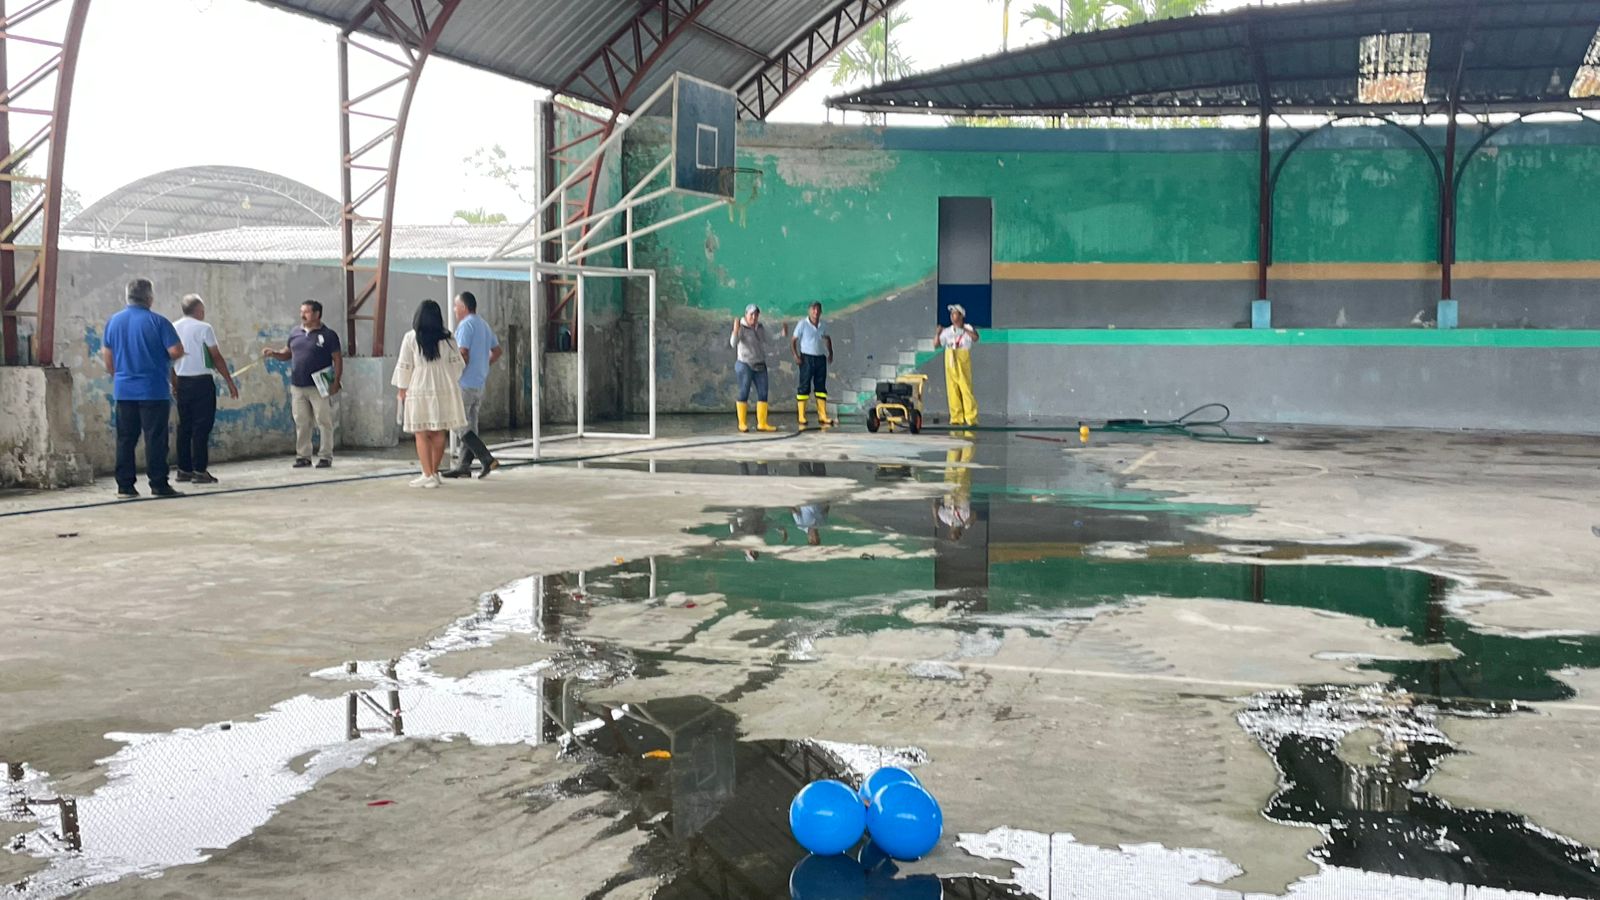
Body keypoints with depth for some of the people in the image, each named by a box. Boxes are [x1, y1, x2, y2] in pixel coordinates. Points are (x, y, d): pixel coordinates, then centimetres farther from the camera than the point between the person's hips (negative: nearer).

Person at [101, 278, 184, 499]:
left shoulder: (114, 321, 6)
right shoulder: (157, 321, -10)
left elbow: (106, 354, 12)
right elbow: (177, 351, -14)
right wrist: (163, 357, 8)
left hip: (123, 390, 5)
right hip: (153, 390, -5)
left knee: (125, 439, 9)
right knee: (155, 438, -1)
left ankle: (125, 486, 10)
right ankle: (158, 484, 0)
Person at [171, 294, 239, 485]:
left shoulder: (174, 328, 8)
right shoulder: (204, 328, -9)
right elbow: (217, 358, -8)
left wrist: (175, 385, 20)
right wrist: (230, 382, -2)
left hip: (182, 382, 6)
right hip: (202, 382, -6)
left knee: (184, 426, 11)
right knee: (202, 426, -4)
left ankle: (184, 470, 13)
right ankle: (200, 471, -5)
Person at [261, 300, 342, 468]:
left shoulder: (328, 335, -4)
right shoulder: (295, 334, 11)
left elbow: (338, 359, -4)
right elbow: (287, 353, 20)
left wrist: (336, 382, -12)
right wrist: (273, 353, 0)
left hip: (319, 388, -5)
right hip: (297, 387, 5)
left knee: (324, 422, -2)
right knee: (301, 424, 9)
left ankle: (325, 456, 3)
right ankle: (303, 456, 16)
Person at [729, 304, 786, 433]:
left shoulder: (760, 328, 8)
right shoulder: (741, 328, -12)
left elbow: (767, 342, 21)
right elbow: (733, 343, -27)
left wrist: (782, 335, 17)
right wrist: (735, 331, -44)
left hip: (760, 365, 6)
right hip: (745, 365, -6)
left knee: (763, 394, 2)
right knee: (744, 394, -3)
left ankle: (762, 423, 5)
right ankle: (742, 424, 3)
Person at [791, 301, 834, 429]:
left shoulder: (823, 326, 10)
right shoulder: (802, 324, -6)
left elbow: (828, 339, 26)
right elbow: (793, 341, -5)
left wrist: (830, 353, 14)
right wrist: (795, 355, -18)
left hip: (820, 358, 5)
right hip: (807, 358, -5)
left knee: (821, 387, 6)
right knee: (804, 387, -5)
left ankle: (822, 417, 9)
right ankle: (802, 418, -4)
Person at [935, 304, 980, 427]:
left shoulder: (968, 329, 1)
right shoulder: (947, 331, 14)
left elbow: (975, 338, -19)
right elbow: (936, 344, 10)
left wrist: (965, 329, -32)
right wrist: (937, 333, -6)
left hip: (963, 362, -4)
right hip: (950, 362, 4)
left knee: (966, 389, -11)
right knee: (952, 390, 3)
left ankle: (971, 418, -9)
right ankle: (956, 418, 8)